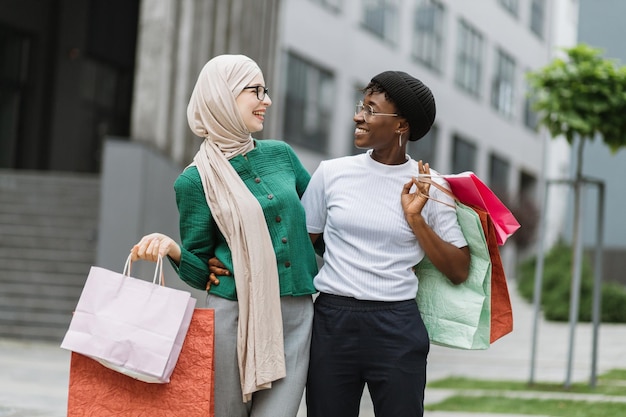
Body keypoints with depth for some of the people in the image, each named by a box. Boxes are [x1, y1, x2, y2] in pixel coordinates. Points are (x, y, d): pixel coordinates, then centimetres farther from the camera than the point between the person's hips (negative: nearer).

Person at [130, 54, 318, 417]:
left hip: (297, 318, 3)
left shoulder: (281, 155, 10)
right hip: (235, 316, -3)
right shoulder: (197, 180, -2)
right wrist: (171, 247, -19)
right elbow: (199, 271, 0)